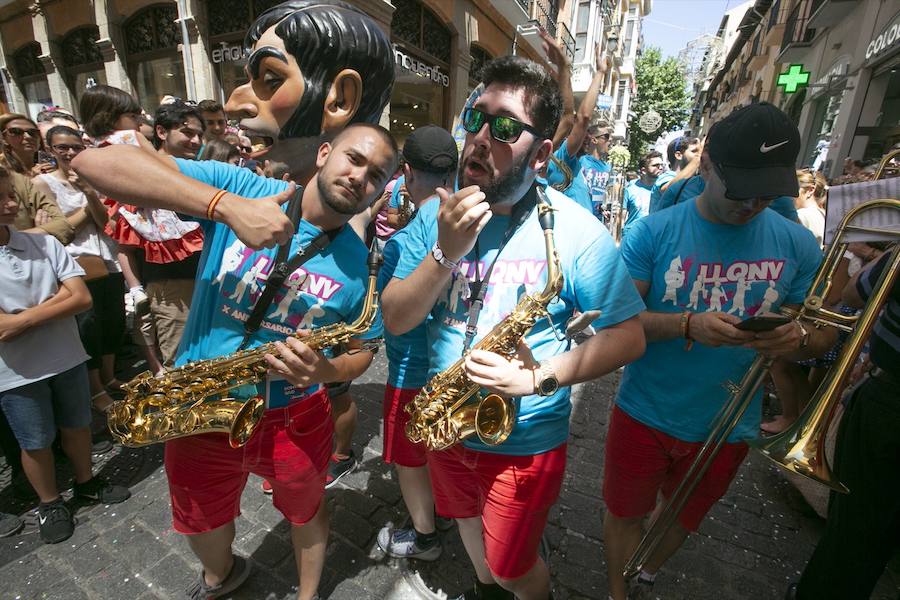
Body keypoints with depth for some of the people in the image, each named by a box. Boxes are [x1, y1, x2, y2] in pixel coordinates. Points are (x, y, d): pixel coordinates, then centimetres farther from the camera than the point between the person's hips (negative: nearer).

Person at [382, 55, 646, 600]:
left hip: (526, 441, -4)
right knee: (469, 523, 31)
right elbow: (395, 320, -11)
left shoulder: (576, 230, -18)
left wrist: (540, 377, -28)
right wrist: (445, 253, -28)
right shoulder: (437, 214, -8)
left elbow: (629, 336, -14)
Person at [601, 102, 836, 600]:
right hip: (643, 415, -3)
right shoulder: (653, 232, -14)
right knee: (626, 514, 18)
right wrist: (687, 324, -32)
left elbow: (824, 331, 2)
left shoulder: (797, 244, -5)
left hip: (728, 428, 3)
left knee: (682, 517, 28)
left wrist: (800, 338, -22)